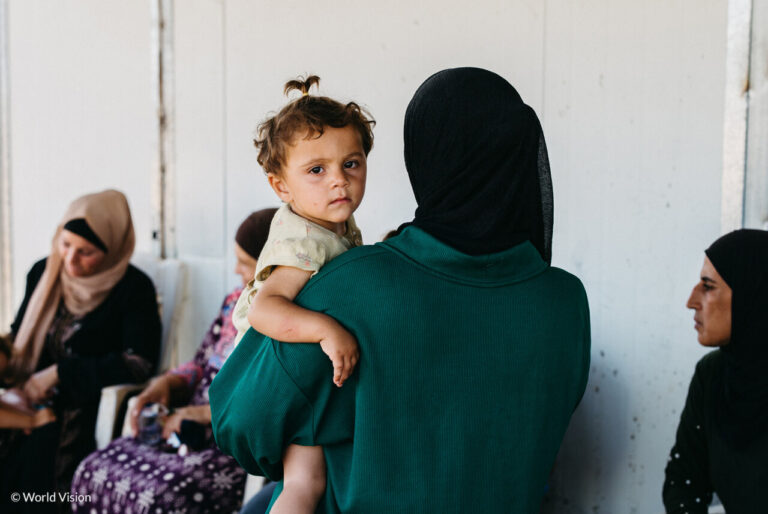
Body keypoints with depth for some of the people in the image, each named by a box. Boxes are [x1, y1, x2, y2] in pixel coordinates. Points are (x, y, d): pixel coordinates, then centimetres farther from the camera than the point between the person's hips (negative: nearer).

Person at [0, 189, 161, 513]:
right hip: (29, 400, 5)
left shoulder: (135, 289, -5)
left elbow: (139, 362, -15)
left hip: (85, 407, -5)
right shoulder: (43, 273, 11)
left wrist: (58, 373, -15)